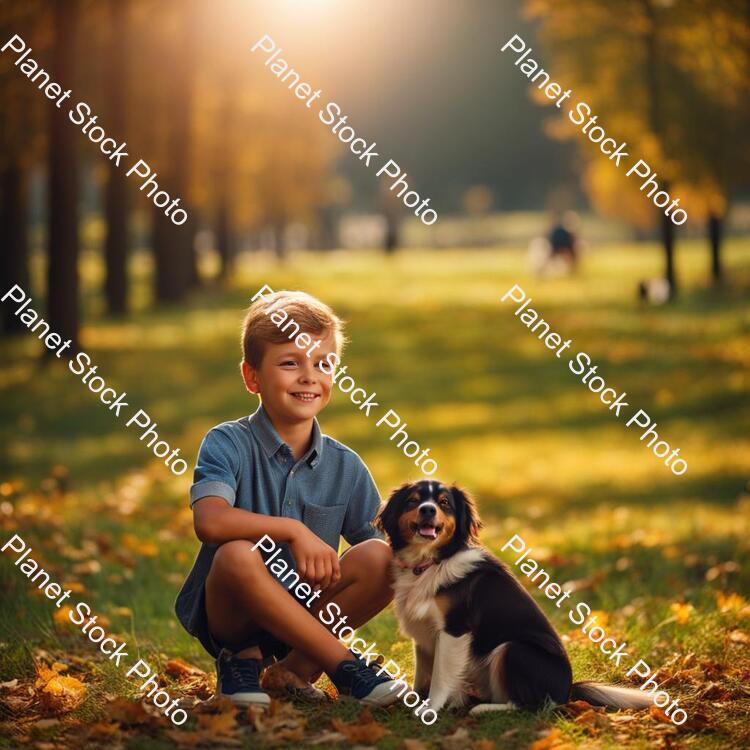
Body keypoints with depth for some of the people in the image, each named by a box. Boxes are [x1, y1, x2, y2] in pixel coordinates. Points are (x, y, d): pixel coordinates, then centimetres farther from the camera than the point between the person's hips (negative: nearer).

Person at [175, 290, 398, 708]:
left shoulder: (345, 466, 3)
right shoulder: (227, 445, -9)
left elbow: (376, 555, 3)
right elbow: (211, 521, -28)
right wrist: (293, 530, -28)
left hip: (304, 615, 4)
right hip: (230, 616, -3)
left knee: (381, 558, -20)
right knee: (238, 554, -36)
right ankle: (344, 665, -25)